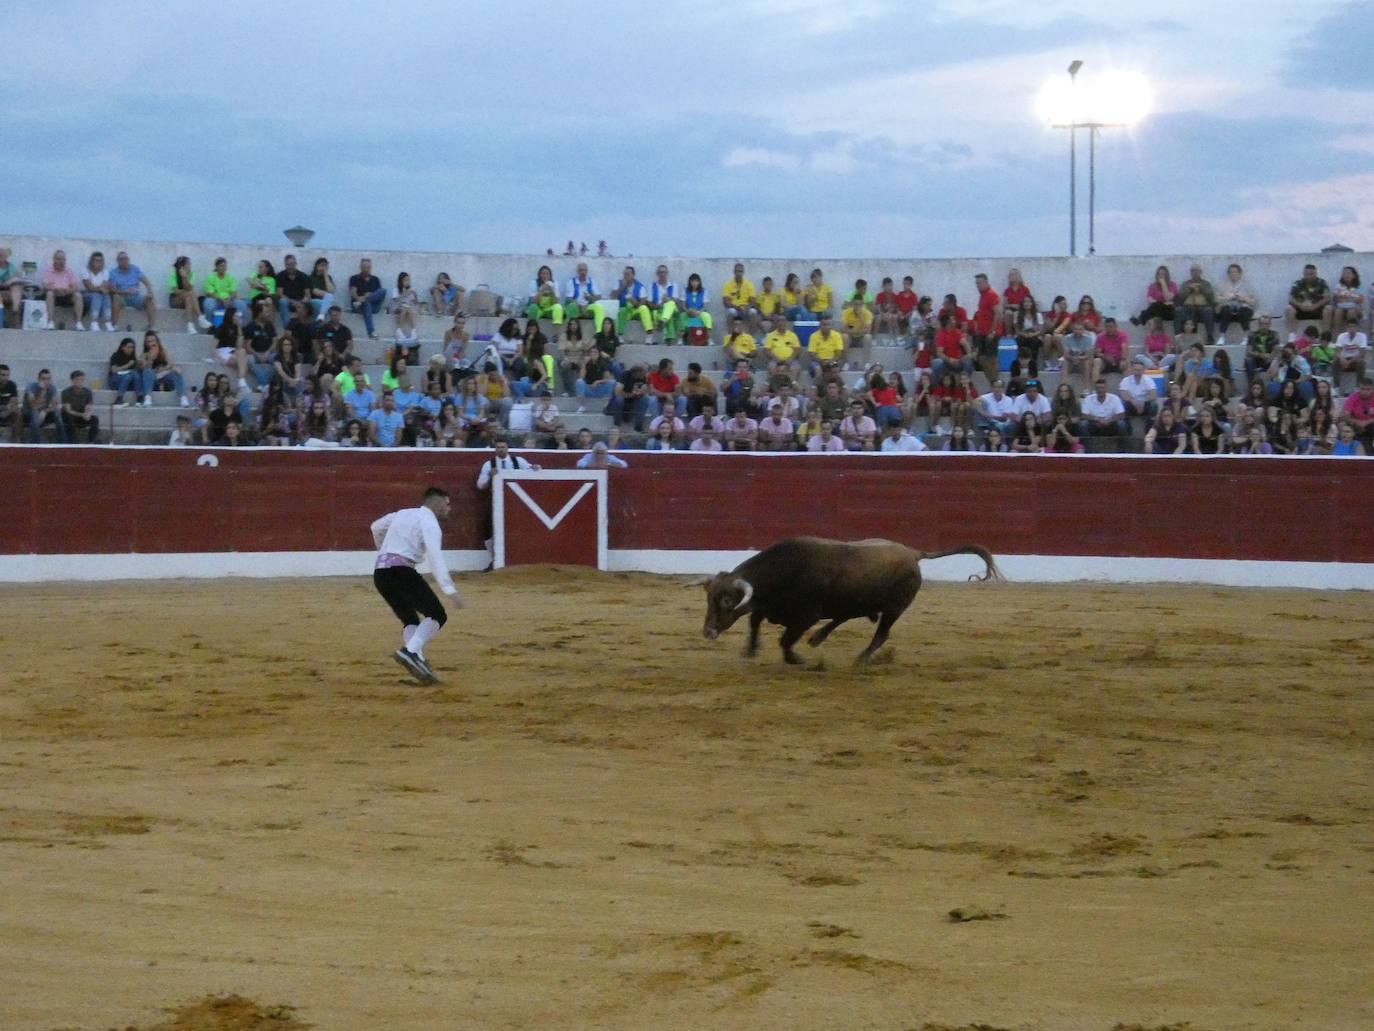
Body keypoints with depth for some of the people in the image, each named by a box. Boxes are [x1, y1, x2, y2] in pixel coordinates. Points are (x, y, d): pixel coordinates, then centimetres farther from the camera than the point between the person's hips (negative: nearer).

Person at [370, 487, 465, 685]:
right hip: (401, 571, -8)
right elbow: (435, 557, -16)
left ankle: (417, 661, -7)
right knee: (437, 615, -10)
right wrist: (450, 590, -22)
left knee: (411, 620, 14)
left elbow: (376, 527, 38)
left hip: (380, 573, 8)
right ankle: (411, 651, -28)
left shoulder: (403, 514, 23)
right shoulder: (429, 522, -2)